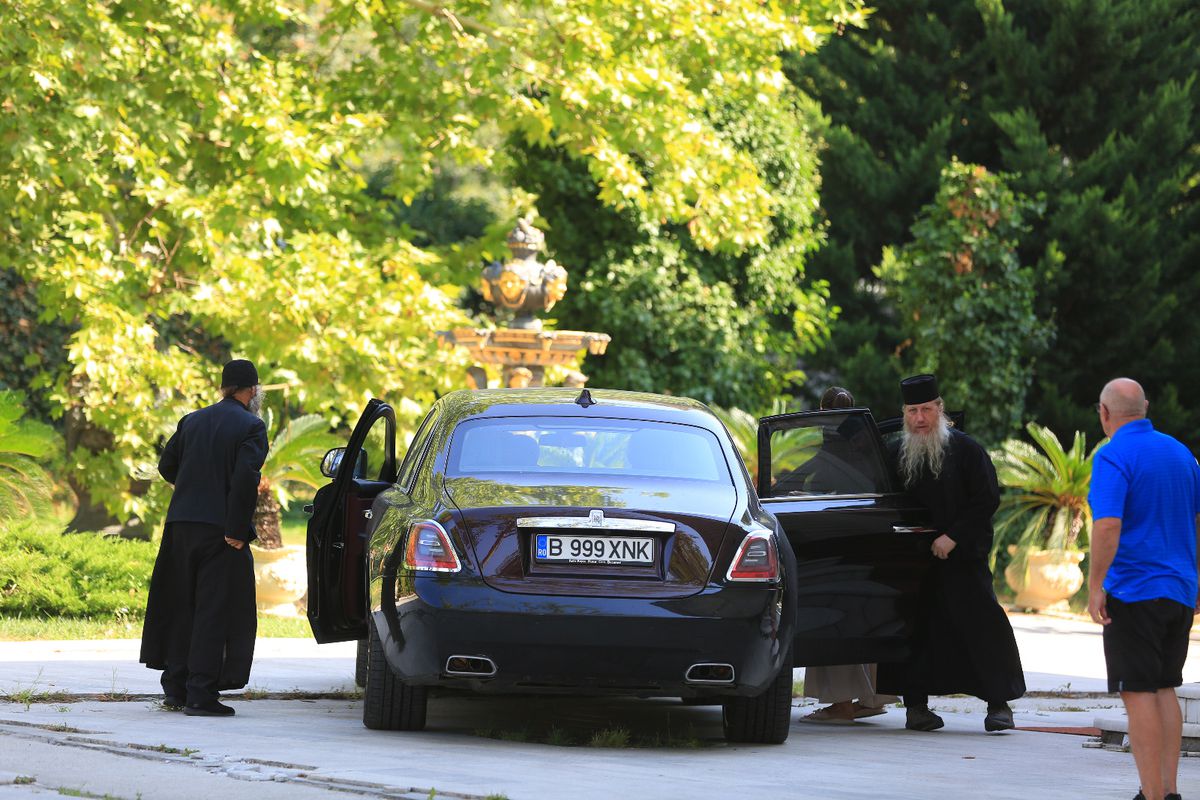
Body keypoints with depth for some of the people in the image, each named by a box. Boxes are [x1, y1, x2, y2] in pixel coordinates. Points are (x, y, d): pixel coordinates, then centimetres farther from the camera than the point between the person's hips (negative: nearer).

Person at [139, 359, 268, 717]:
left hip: (182, 524, 6)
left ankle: (175, 687, 18)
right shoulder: (250, 427, -8)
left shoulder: (192, 421, 11)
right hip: (219, 527, -6)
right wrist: (236, 532, -16)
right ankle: (200, 694, -6)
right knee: (215, 610, -2)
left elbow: (167, 466, 15)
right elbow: (245, 479, -18)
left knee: (182, 606, 15)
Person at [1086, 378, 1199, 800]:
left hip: (1133, 591, -7)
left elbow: (1108, 526, -24)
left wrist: (1095, 586, -18)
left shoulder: (1113, 457, -13)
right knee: (1164, 689, 15)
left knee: (1139, 694, -5)